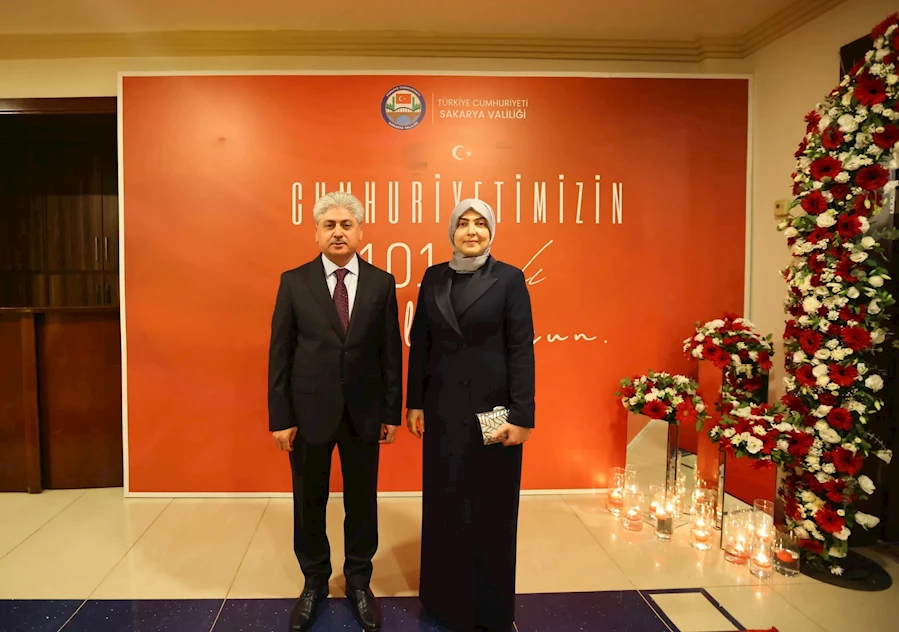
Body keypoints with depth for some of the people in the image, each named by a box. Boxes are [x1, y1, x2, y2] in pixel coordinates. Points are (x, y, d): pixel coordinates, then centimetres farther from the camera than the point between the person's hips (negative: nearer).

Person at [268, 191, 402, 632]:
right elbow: (280, 354, -2)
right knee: (309, 503, 14)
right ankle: (314, 583, 36)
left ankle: (359, 582, 34)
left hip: (364, 413, 1)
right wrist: (280, 417, -5)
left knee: (362, 501, 13)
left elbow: (391, 352, 1)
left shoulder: (381, 283, -1)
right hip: (309, 412, 0)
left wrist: (393, 411, 0)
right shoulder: (294, 282, -2)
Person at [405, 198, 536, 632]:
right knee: (443, 500, 12)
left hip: (492, 406, -3)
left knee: (490, 503, 7)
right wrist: (414, 403, 4)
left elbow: (521, 350, -8)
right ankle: (445, 594, 32)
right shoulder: (434, 277, 5)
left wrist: (521, 415, -13)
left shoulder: (509, 279, -5)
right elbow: (420, 343, 7)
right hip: (443, 405, 3)